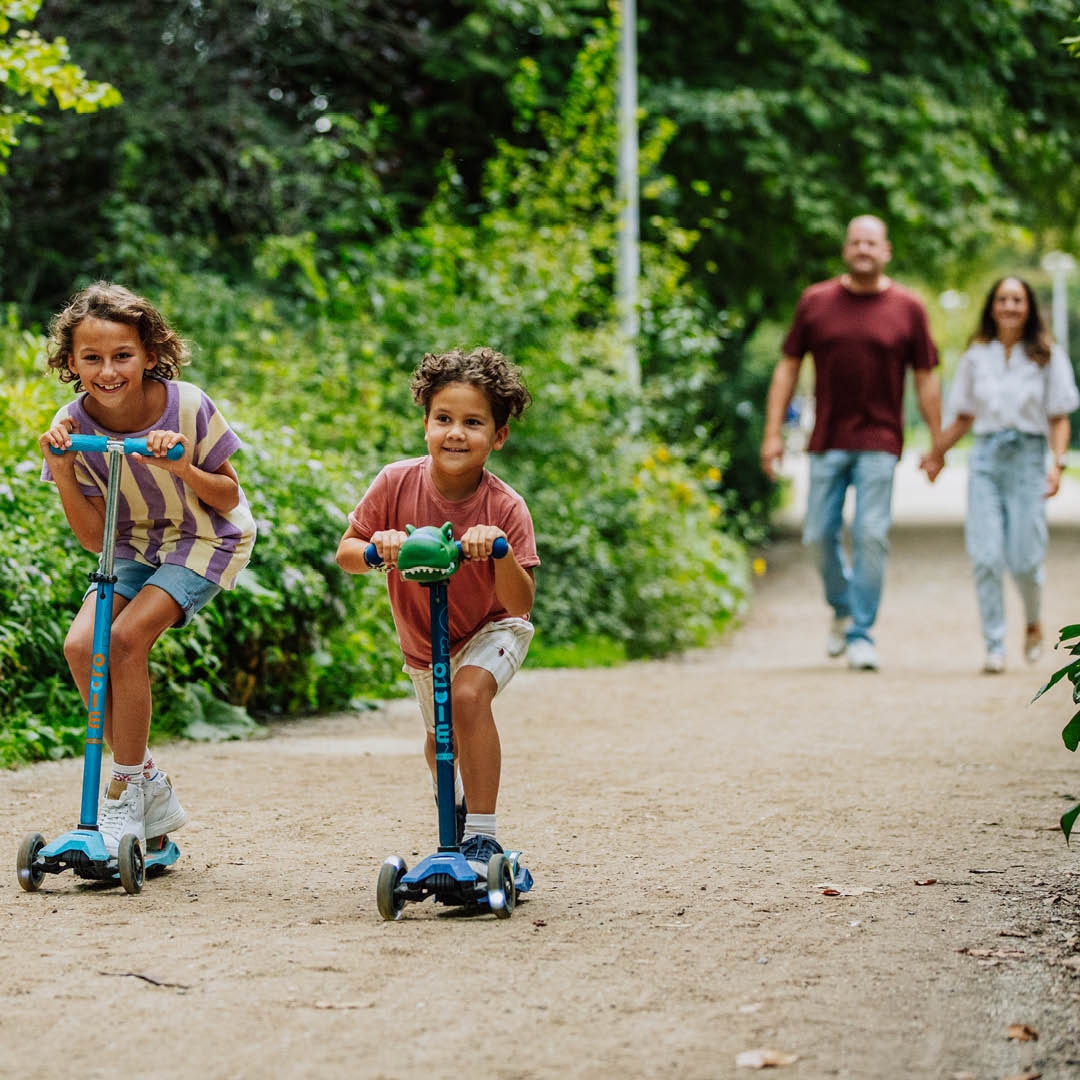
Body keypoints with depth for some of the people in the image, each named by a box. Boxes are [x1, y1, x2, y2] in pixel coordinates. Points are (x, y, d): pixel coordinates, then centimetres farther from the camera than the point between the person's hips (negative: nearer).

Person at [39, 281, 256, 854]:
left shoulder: (187, 406, -23)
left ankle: (126, 793, -9)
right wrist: (62, 470, -25)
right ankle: (150, 786, -1)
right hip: (133, 546, 4)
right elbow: (94, 537, -12)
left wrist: (181, 468, -29)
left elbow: (228, 498, -10)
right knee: (80, 644, -18)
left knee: (126, 638, -25)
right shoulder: (73, 427, -16)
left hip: (206, 540, -4)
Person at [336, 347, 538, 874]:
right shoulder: (397, 483, -23)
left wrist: (500, 550, -47)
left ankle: (481, 836, -25)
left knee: (468, 695, -32)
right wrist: (377, 546, -36)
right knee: (442, 739, 19)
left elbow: (520, 604, -29)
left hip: (493, 629, -3)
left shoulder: (505, 507, -28)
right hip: (423, 640, 4)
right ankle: (456, 802, 56)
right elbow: (345, 553, -14)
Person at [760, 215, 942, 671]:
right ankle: (842, 609, 30)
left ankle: (861, 634, 1)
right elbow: (788, 367, 8)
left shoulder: (908, 308, 2)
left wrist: (937, 443, 4)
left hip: (879, 443, -1)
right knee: (820, 535, 3)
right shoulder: (815, 302, 5)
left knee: (871, 537, -7)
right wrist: (773, 433, 2)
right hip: (827, 441, 2)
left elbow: (926, 378, 6)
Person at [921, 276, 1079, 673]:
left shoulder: (1047, 357, 5)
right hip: (986, 458, 2)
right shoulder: (976, 357, 11)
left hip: (1028, 458, -2)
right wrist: (936, 453, 13)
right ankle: (994, 647, -3)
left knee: (1024, 558, -6)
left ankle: (1033, 621, 25)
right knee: (986, 557, -8)